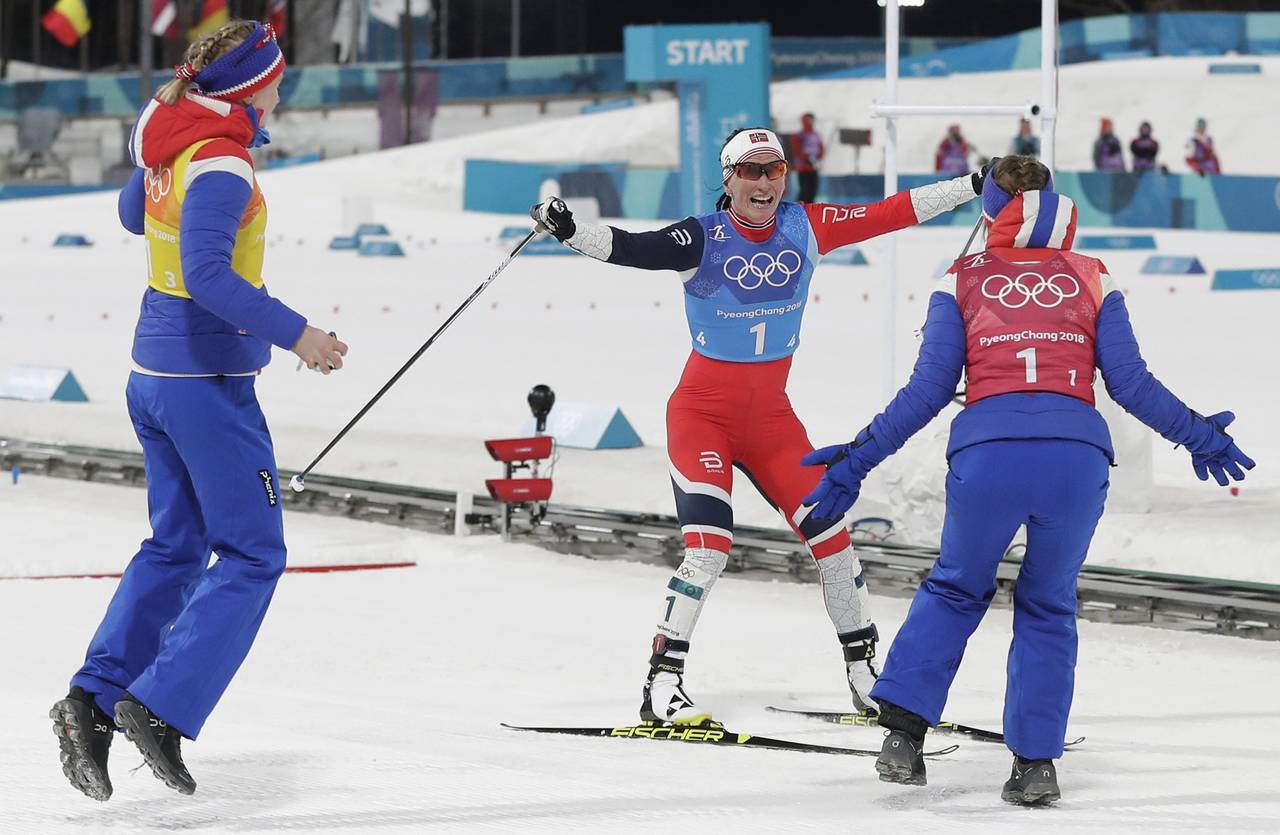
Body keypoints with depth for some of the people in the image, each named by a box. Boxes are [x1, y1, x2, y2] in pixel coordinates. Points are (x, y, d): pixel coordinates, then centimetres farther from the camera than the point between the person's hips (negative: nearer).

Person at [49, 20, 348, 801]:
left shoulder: (166, 139, 5)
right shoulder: (221, 165, -20)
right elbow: (207, 273, -31)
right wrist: (294, 333, -31)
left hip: (153, 375, 9)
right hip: (209, 380, -9)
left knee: (176, 546, 18)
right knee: (253, 555, 0)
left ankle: (93, 699, 9)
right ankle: (161, 708, -7)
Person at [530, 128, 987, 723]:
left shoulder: (805, 228, -3)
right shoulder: (704, 239, -15)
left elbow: (892, 214, -1)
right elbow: (631, 249, -28)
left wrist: (977, 185, -1)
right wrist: (567, 230, -45)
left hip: (770, 415, 5)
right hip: (702, 411, -4)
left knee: (830, 533, 3)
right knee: (709, 546, -20)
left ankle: (863, 672, 21)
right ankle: (662, 686, -14)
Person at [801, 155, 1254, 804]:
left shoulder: (963, 280, 16)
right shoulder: (1091, 279, 18)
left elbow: (928, 391, 10)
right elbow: (1130, 383, 13)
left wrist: (857, 460, 15)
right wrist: (1198, 436, 25)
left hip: (987, 449, 0)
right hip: (1078, 452, 0)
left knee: (956, 589, 24)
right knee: (1048, 606, 20)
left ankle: (904, 730, 12)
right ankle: (1036, 763, 13)